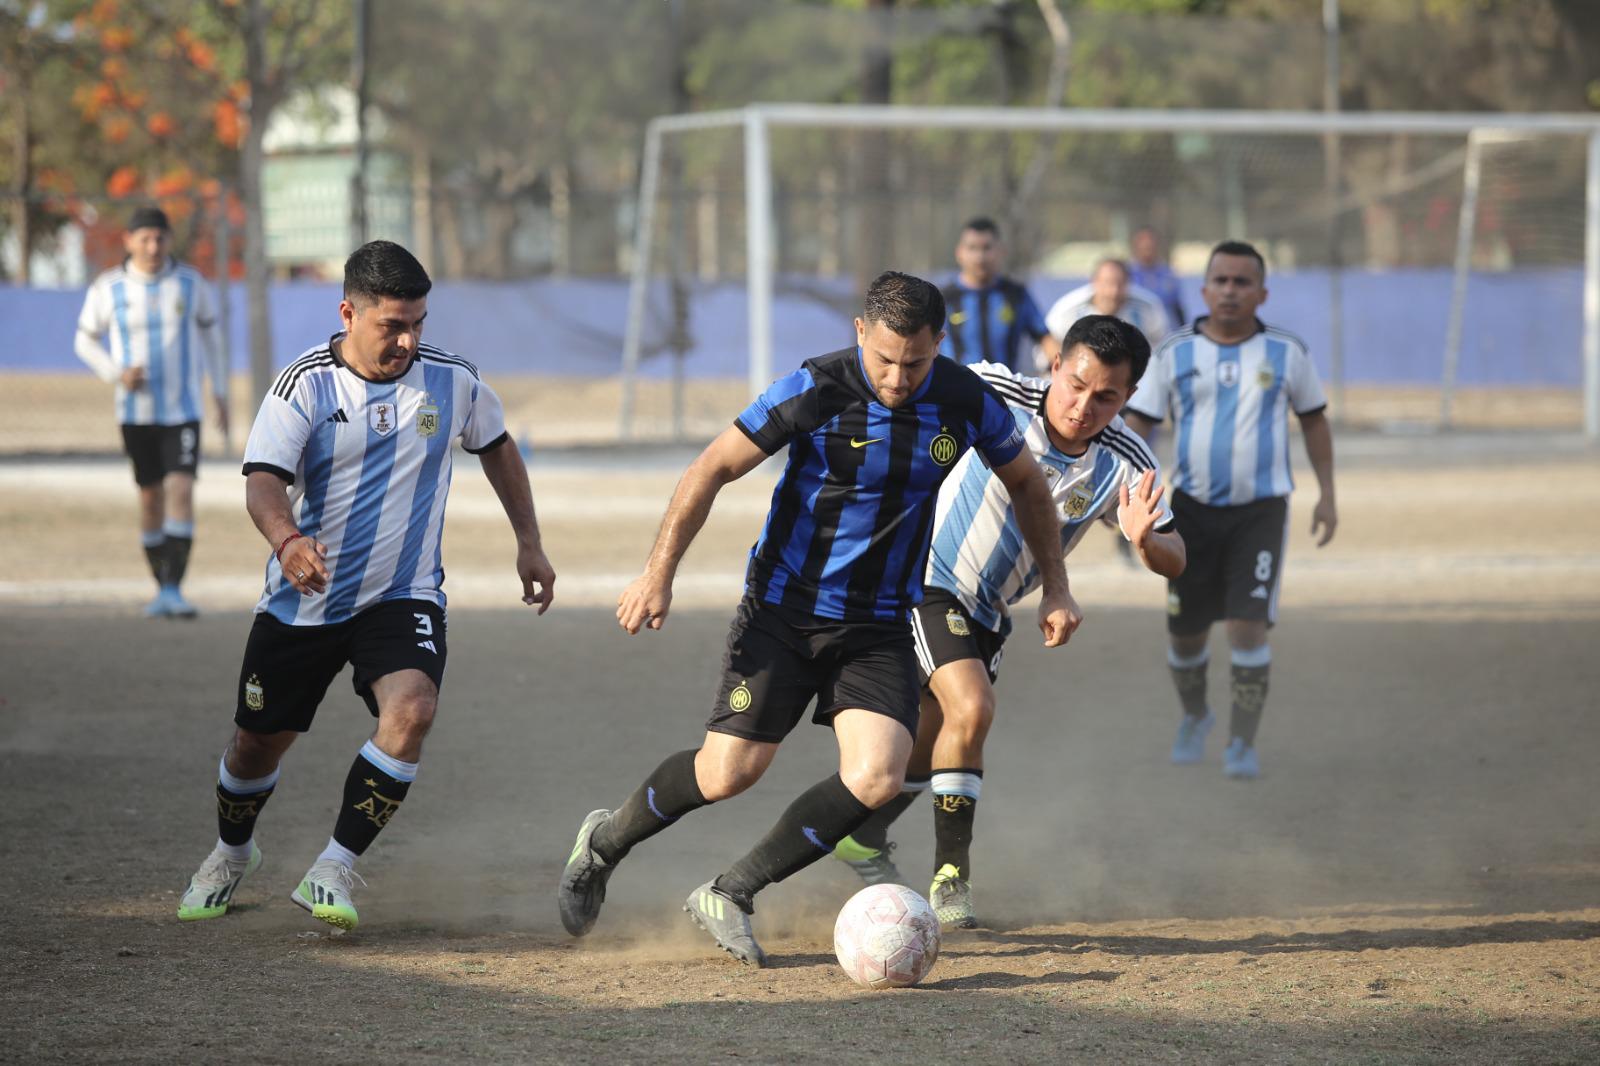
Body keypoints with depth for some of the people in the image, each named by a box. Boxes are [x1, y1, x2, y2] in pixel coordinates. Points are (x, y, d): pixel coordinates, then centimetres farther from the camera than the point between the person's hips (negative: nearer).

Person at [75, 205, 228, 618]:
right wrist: (116, 374, -12)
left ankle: (173, 589, -18)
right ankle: (161, 587, 22)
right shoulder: (108, 288, -5)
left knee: (181, 490, -16)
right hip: (135, 410, 1)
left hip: (183, 409, -1)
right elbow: (85, 340, 6)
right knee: (150, 495, 8)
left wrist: (220, 393, 11)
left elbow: (209, 333, 11)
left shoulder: (190, 282, -3)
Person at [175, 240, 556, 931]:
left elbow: (497, 446, 17)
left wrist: (528, 543, 15)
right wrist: (287, 541, -45)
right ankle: (233, 850, 43)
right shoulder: (305, 384, -12)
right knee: (258, 742, 10)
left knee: (411, 711, -27)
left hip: (403, 595, 0)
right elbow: (263, 480, -24)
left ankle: (334, 871, -18)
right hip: (304, 601, 0)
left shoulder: (452, 382, -4)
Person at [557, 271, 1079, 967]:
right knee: (729, 772, -8)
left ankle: (729, 896, -2)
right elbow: (714, 468, -10)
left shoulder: (967, 403, -7)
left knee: (876, 779, -18)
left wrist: (1055, 587, 13)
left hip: (880, 628, 3)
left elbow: (1026, 484, 13)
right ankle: (605, 843, 22)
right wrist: (658, 573, -15)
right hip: (783, 609, -3)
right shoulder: (814, 390, -17)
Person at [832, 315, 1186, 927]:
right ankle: (951, 876, -10)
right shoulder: (995, 396, -25)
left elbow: (1173, 561, -16)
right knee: (971, 709, -22)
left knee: (938, 738, 14)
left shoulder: (1126, 465, -15)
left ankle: (865, 838, 39)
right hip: (928, 577, -5)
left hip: (989, 611, 5)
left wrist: (1146, 542, -38)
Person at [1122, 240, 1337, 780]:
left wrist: (1327, 494, 11)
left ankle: (1243, 743, -3)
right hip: (1192, 507, 1)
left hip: (1261, 509, -1)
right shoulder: (1174, 354, 1)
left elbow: (1313, 419, 15)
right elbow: (1138, 422, 0)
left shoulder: (1287, 353, 2)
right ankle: (1195, 715, 36)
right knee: (1185, 631, 8)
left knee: (1248, 627, -14)